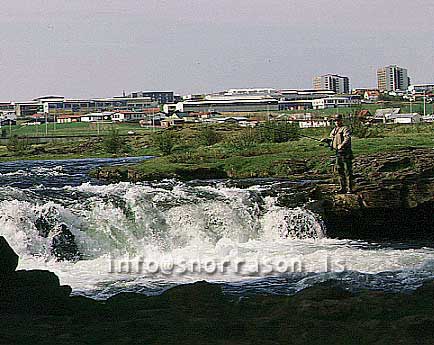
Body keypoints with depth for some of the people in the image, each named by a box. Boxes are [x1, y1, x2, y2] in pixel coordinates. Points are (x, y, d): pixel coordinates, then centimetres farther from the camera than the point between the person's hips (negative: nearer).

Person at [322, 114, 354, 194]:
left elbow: (347, 138, -24)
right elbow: (331, 139, 28)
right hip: (338, 153, 8)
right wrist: (326, 140, 6)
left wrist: (342, 145, -39)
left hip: (346, 153, -8)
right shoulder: (334, 130, 17)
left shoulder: (345, 129, -9)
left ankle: (350, 189, -3)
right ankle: (343, 188, 20)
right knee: (339, 171, 12)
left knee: (348, 171, -6)